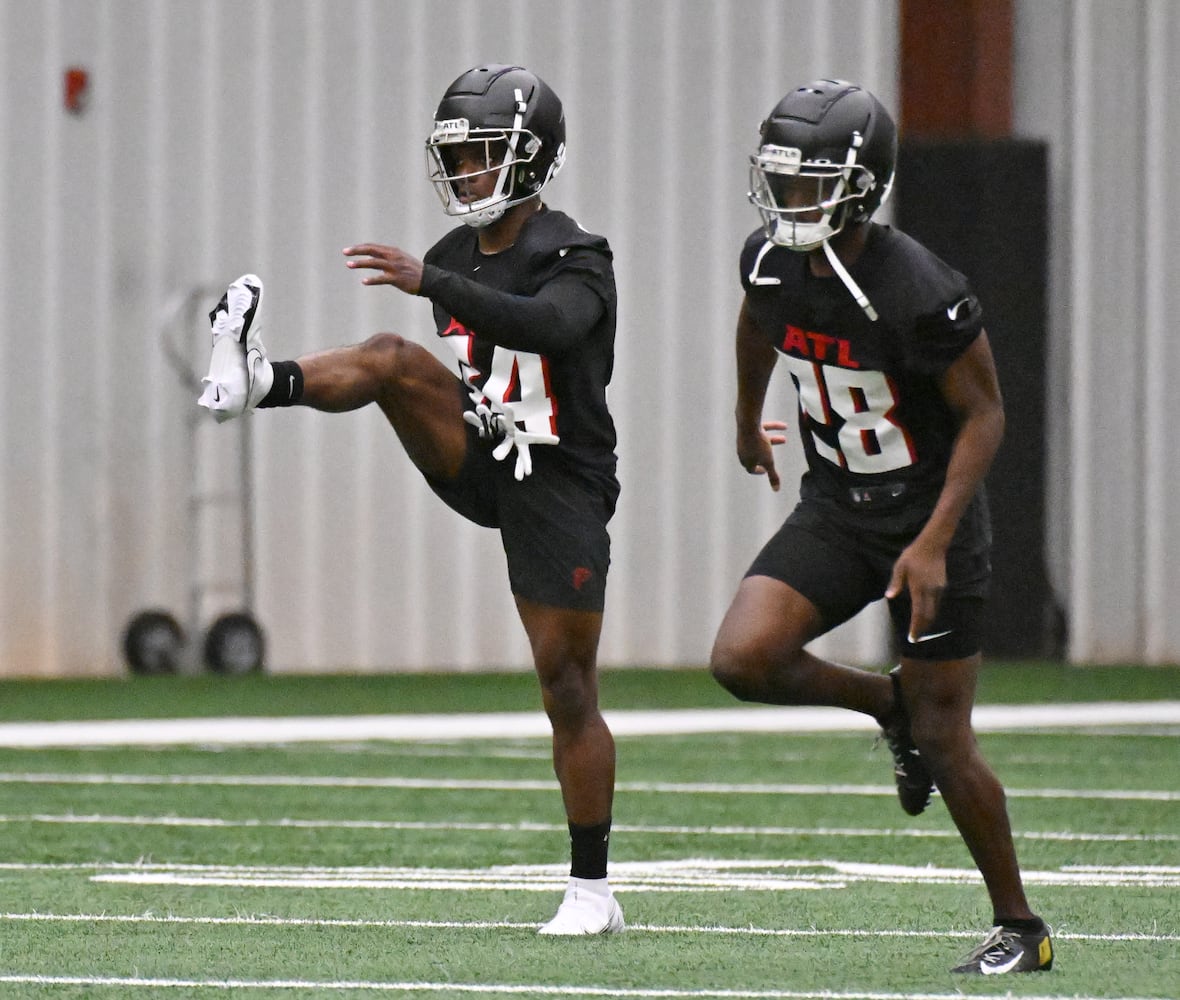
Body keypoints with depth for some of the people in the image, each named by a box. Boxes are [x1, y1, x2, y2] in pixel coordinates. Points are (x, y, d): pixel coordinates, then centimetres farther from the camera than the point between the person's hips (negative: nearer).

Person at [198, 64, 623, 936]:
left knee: (568, 686, -3)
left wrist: (429, 280, -44)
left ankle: (592, 889, 6)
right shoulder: (458, 257, 8)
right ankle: (259, 382, -52)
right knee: (394, 358, -22)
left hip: (556, 487, -5)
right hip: (474, 462, 5)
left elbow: (545, 325, -35)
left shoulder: (572, 260, -12)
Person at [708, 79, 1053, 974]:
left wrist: (934, 543, -24)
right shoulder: (772, 262, -7)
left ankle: (1021, 927, 16)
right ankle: (887, 705, 15)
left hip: (932, 514, -6)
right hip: (836, 508, 6)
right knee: (743, 659, -16)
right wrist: (747, 422, 34)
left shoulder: (919, 293, -26)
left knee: (945, 743, -2)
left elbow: (984, 415, -18)